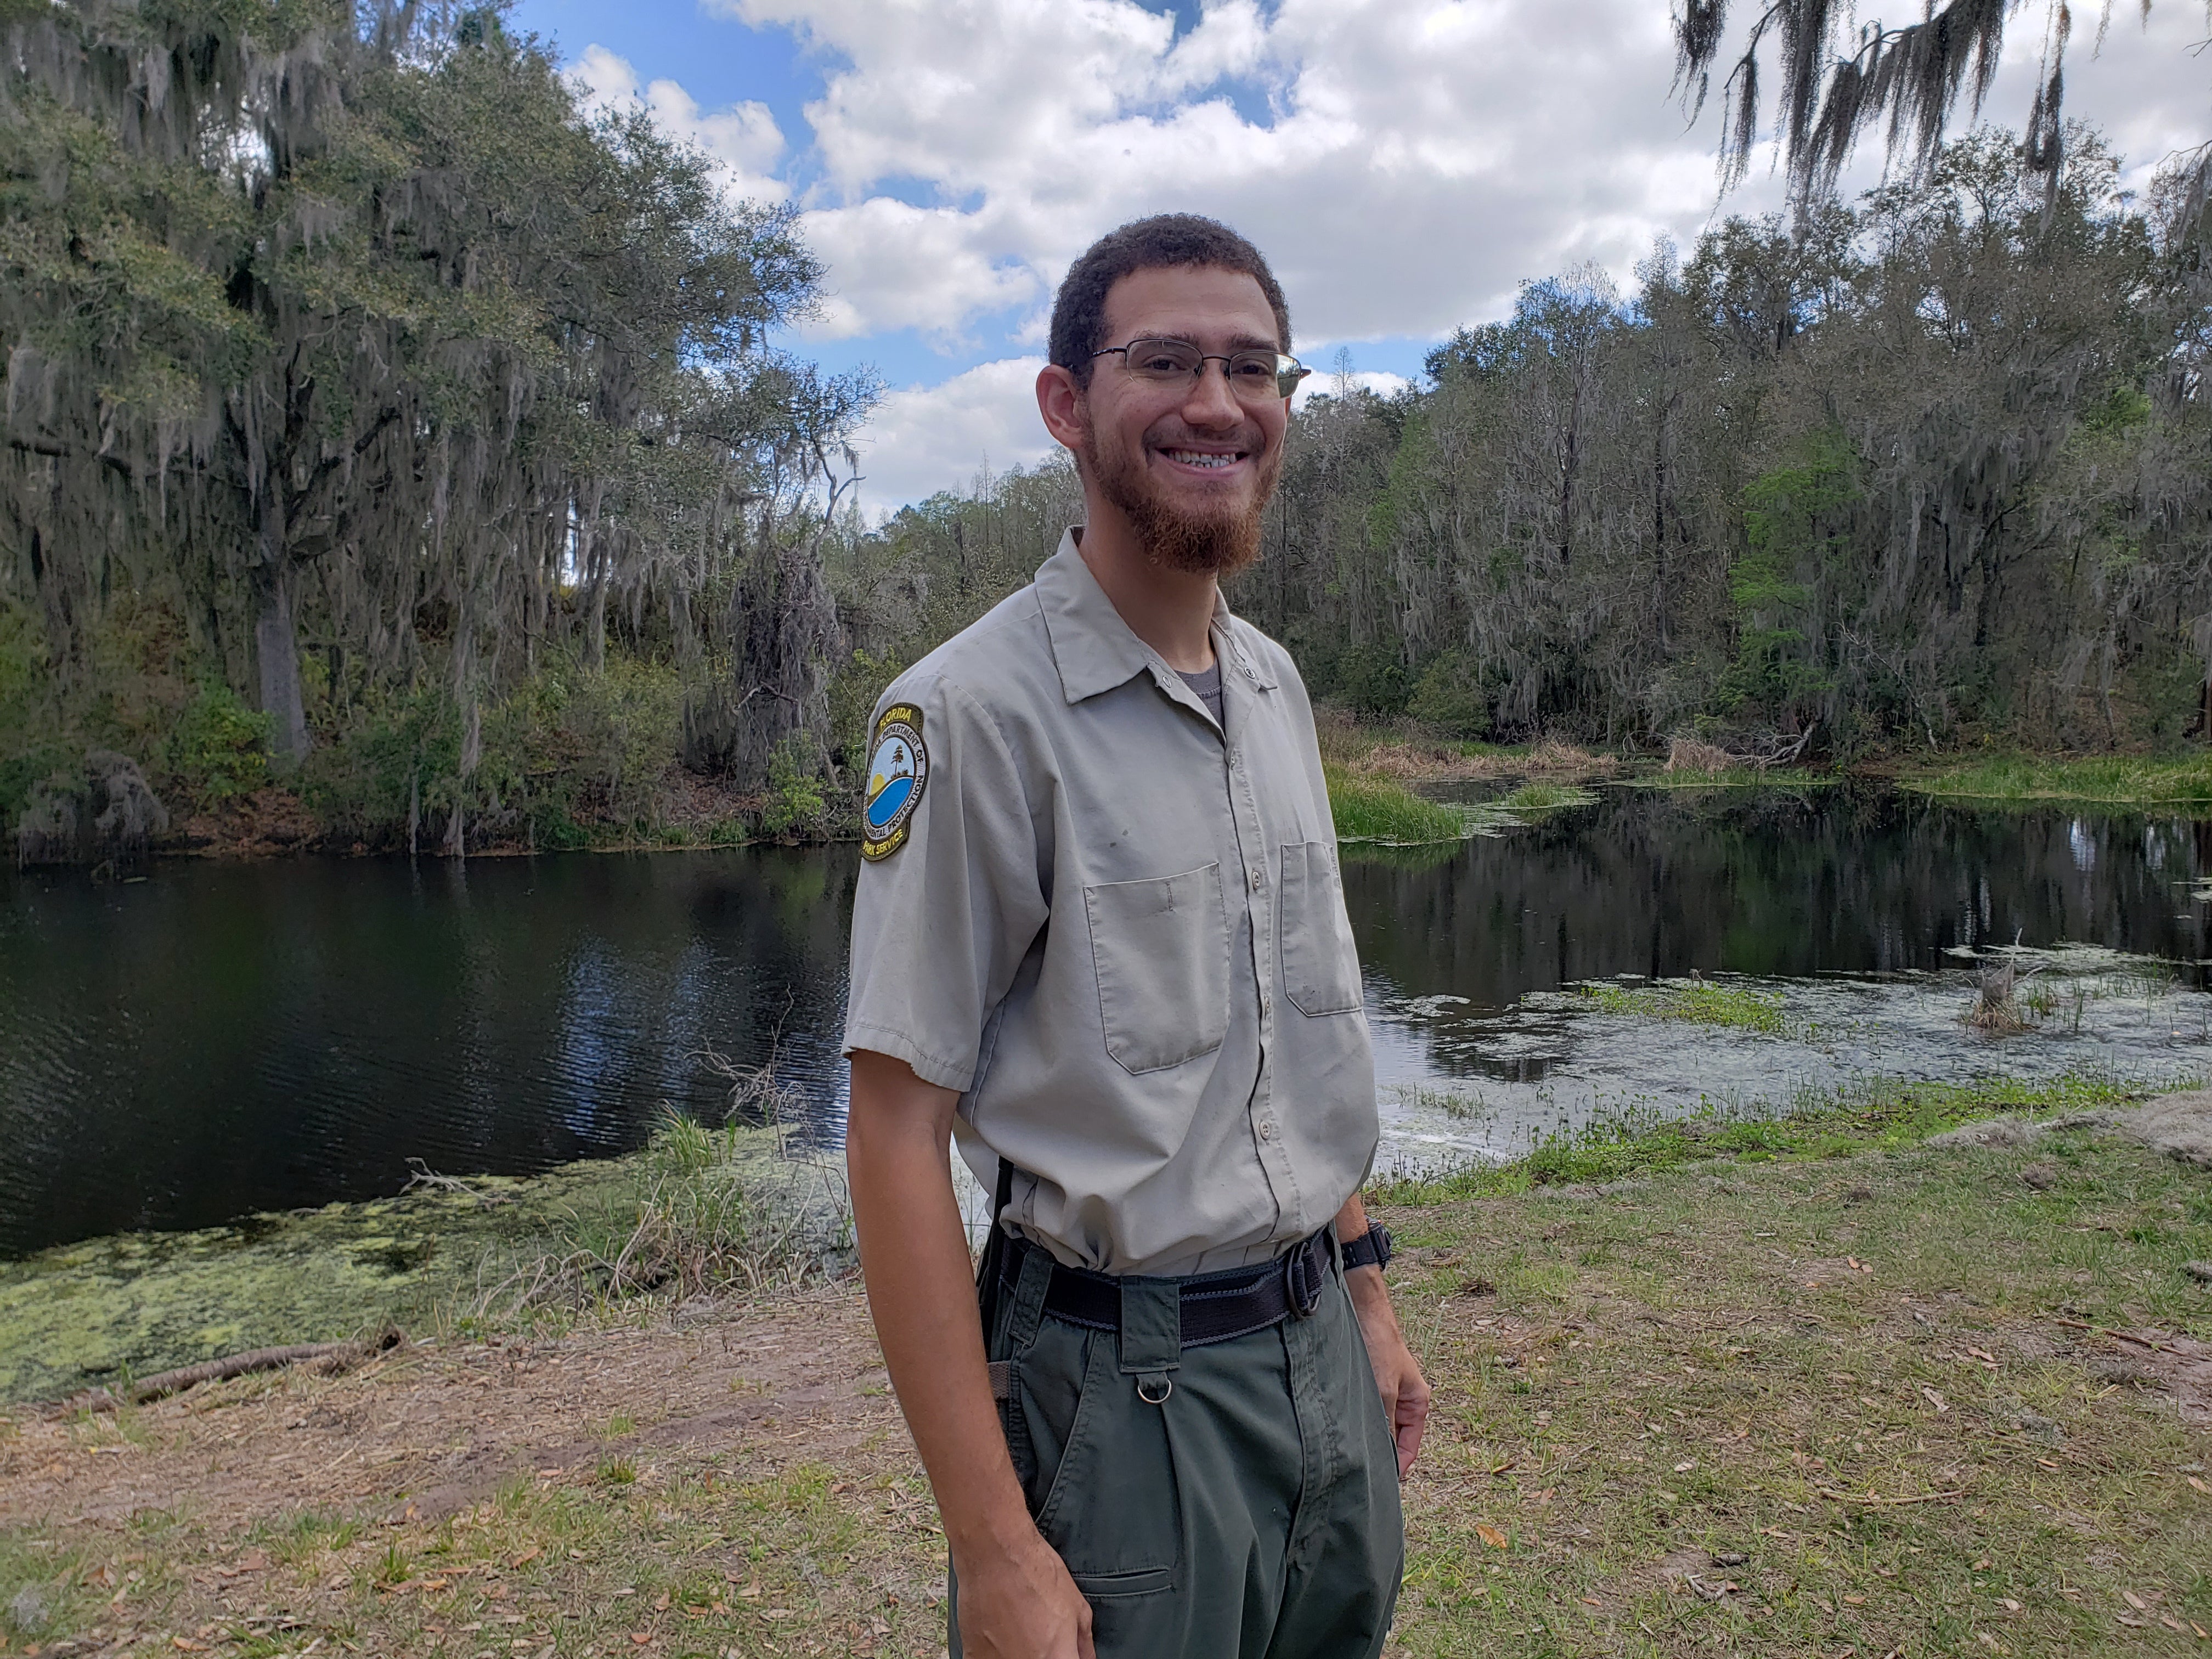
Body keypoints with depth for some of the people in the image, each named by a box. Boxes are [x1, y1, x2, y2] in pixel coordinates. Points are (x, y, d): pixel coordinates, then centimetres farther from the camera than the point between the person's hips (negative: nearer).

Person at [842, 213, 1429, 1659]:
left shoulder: (1276, 688, 6)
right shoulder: (973, 709, -17)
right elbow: (897, 1133, -18)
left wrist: (1366, 1294, 14)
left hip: (1320, 1351, 7)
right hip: (1117, 1389, -7)